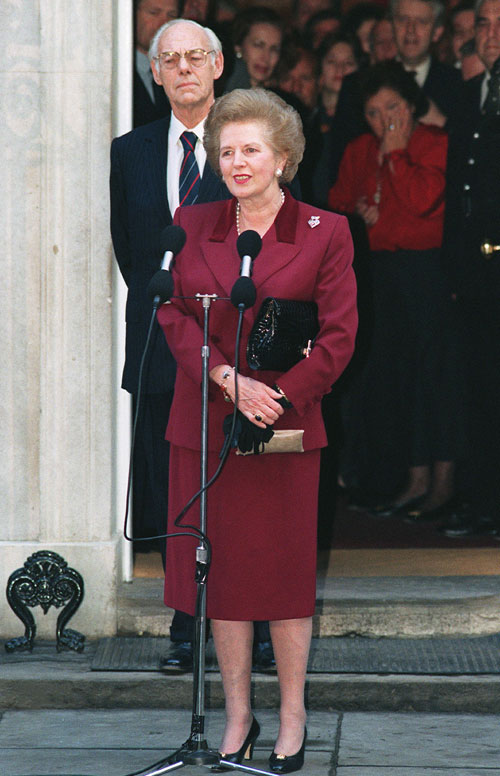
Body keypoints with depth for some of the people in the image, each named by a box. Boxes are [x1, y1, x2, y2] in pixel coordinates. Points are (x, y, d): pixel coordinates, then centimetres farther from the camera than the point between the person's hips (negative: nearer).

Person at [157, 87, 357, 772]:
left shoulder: (325, 234, 0)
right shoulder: (190, 227, 8)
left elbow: (338, 335, -3)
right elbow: (174, 315, 1)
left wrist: (278, 397, -12)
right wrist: (229, 379, -13)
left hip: (287, 425, -2)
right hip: (205, 425, 2)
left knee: (287, 569, 2)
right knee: (221, 568, 5)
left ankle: (292, 718, 14)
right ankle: (237, 716, 16)